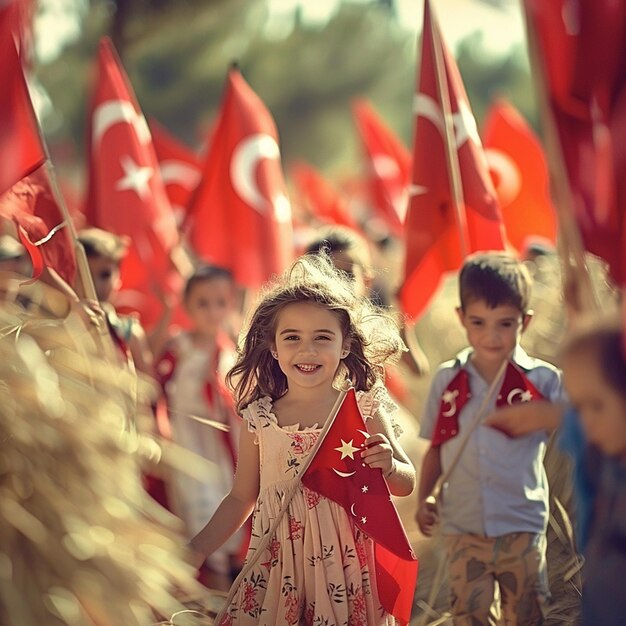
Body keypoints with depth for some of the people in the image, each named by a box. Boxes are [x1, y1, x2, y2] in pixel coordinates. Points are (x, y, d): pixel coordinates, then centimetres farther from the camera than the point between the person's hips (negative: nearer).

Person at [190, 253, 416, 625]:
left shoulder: (365, 411, -4)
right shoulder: (260, 418, 0)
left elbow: (407, 483, 4)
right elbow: (241, 499, 9)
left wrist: (388, 466, -17)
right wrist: (193, 553, 3)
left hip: (344, 569, -1)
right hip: (276, 569, 1)